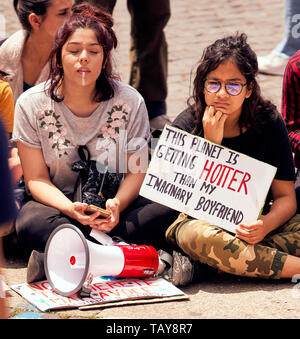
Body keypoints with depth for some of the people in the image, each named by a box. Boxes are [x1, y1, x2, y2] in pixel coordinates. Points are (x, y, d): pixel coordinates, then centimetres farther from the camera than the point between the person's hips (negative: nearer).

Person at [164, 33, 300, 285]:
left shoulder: (269, 122, -3)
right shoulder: (186, 127, -9)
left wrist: (266, 225, -25)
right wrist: (211, 143, -22)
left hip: (253, 226, 3)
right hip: (202, 221, -2)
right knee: (196, 236, -38)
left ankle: (198, 268, -27)